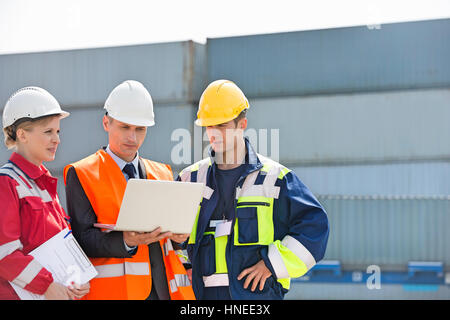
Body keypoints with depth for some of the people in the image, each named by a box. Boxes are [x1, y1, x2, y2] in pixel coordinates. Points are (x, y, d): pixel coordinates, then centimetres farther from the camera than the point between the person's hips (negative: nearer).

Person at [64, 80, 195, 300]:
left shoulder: (162, 173, 17)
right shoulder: (81, 175, 2)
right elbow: (82, 240, -6)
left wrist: (179, 235, -3)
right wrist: (126, 241, -22)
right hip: (115, 291, -4)